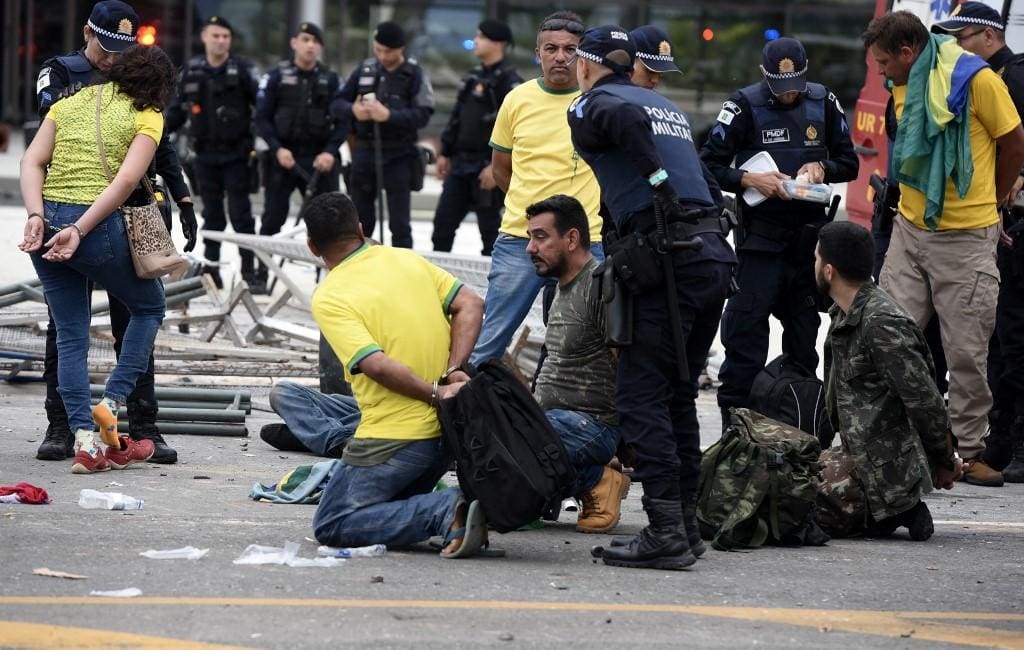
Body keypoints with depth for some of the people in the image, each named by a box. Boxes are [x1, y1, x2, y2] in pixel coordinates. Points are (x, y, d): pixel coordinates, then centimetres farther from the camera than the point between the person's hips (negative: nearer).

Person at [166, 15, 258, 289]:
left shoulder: (242, 68, -5)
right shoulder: (192, 70, 7)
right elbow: (179, 107, 17)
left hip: (235, 154, -4)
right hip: (205, 154, 4)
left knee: (240, 212, -3)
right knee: (211, 213, 11)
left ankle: (248, 270, 2)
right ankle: (210, 267, 17)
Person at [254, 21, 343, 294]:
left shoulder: (330, 79, 6)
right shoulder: (276, 77, 2)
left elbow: (341, 120, 4)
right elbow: (262, 118, 0)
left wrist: (330, 151, -11)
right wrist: (277, 149, -13)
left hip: (320, 159, 1)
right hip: (283, 157, -1)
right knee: (273, 218, 2)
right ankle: (261, 276, 9)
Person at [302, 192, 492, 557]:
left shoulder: (328, 298, -9)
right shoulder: (407, 260, 10)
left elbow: (375, 364, -21)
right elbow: (470, 305, 2)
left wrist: (436, 392, -12)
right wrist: (453, 372, -4)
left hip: (393, 439, -7)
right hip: (447, 431, 8)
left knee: (331, 526, 0)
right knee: (394, 505, 32)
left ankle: (448, 513, -18)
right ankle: (451, 510, 1)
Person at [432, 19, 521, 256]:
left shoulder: (508, 80, -12)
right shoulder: (474, 77, 15)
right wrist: (445, 153, 18)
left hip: (486, 167, -8)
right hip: (461, 164, 8)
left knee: (489, 226, 0)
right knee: (443, 221, 9)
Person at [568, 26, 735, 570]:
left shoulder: (589, 107, 4)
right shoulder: (668, 106, 27)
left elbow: (626, 117, -19)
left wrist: (658, 182, -13)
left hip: (668, 256, -7)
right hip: (715, 249, 7)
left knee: (641, 396, -5)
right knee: (677, 394, 16)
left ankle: (665, 533, -11)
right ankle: (685, 521, 18)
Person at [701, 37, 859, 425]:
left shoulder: (824, 103, 6)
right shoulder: (744, 106, -6)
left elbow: (848, 163, 13)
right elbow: (709, 166, -7)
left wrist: (822, 168, -7)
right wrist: (751, 180, -21)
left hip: (810, 235, 4)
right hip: (761, 237, -4)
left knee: (805, 328, 11)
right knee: (746, 328, -9)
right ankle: (734, 419, -6)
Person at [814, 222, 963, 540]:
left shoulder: (882, 325, -21)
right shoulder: (844, 315, 12)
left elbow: (926, 402, -19)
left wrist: (946, 464, -8)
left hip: (886, 467, -10)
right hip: (859, 454, 10)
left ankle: (894, 512, -7)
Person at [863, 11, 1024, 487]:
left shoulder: (976, 80, -13)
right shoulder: (902, 88, 8)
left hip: (966, 238, -6)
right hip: (910, 230, 6)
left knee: (967, 351, 0)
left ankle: (969, 451, 11)